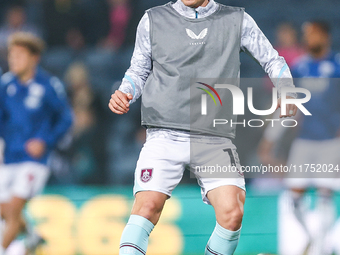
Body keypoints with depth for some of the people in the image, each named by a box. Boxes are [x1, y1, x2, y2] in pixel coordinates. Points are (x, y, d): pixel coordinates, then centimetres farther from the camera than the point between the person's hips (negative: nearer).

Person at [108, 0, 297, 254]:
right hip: (165, 135, 0)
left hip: (216, 139, 1)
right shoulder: (153, 21, 10)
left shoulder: (237, 21, 9)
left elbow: (273, 61, 19)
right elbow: (138, 71, 19)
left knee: (232, 212, -17)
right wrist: (123, 95, -1)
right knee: (147, 206, -20)